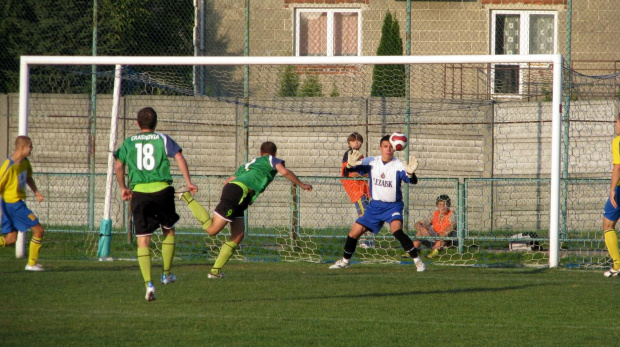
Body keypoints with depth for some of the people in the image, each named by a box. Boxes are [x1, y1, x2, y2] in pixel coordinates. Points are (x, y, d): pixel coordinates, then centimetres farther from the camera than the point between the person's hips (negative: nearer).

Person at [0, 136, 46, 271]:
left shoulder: (24, 162, 5)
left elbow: (28, 177, 24)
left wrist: (36, 191, 10)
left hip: (17, 203, 9)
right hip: (12, 203, -9)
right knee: (38, 230, -5)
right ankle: (32, 264, 4)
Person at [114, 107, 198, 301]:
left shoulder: (129, 143, 12)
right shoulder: (163, 139, 8)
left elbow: (118, 166, 7)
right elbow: (179, 157, -4)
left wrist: (123, 188, 19)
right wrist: (188, 182, -2)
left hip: (139, 192, 0)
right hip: (162, 190, 0)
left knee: (143, 240, -1)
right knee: (168, 231, 23)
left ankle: (148, 283, -14)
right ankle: (166, 274, 28)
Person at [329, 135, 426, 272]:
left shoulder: (398, 165, -15)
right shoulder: (371, 162, -5)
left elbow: (412, 181, -28)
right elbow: (348, 171, -11)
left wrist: (410, 173, -52)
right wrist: (350, 165, -36)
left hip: (393, 205, -4)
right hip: (375, 205, 4)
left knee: (396, 230, -30)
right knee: (354, 233, 6)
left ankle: (417, 260, -21)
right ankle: (345, 261, 31)